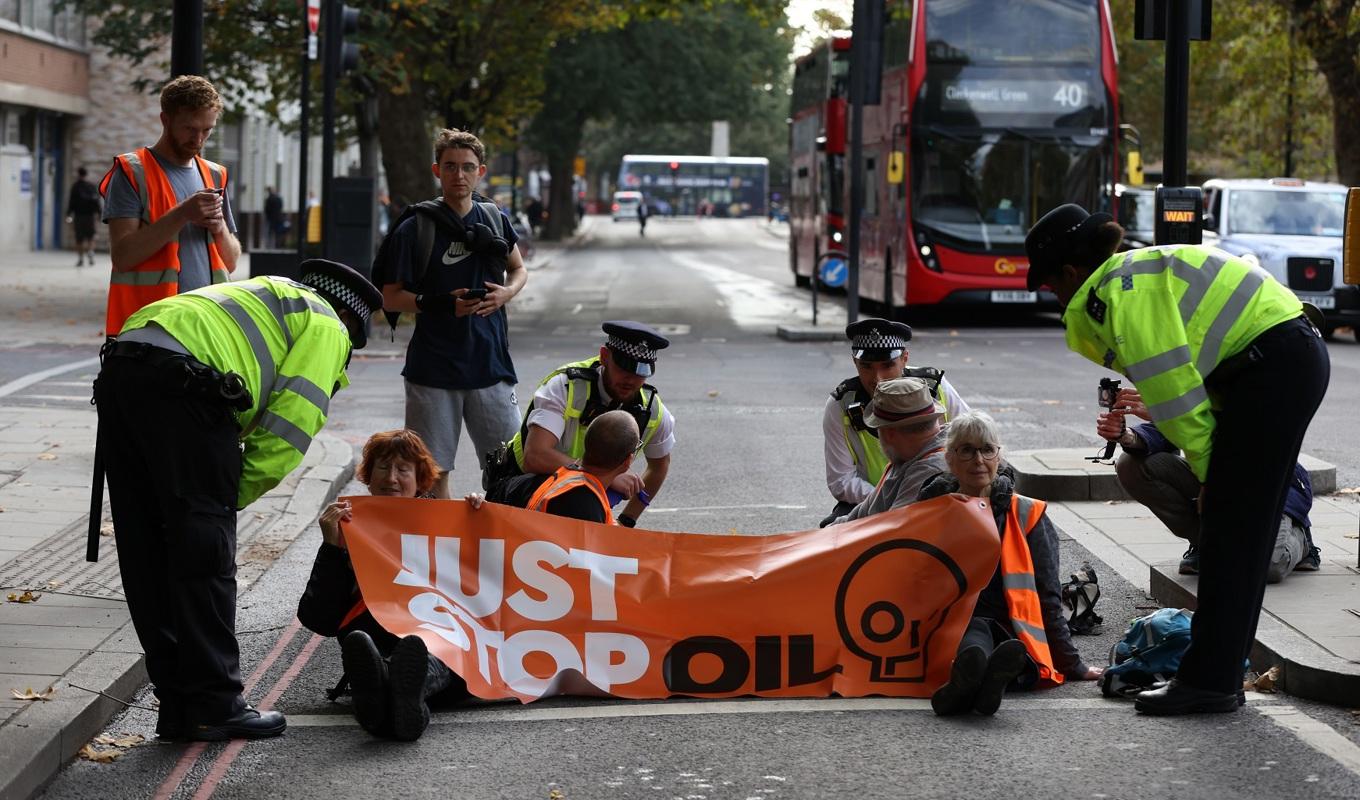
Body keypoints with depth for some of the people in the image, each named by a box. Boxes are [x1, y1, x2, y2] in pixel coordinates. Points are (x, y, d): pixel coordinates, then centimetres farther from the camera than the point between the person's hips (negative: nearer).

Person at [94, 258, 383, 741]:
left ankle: (178, 705, 17)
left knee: (148, 555, 12)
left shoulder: (271, 299, 37)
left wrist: (219, 486, 21)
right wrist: (239, 493, 9)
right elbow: (292, 422, 0)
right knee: (205, 556, -1)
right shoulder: (326, 327, 12)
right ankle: (214, 707, 3)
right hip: (179, 384, -9)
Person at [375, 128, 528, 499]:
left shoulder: (495, 220, 7)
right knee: (433, 470, 2)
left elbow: (518, 269, 24)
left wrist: (505, 293, 1)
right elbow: (391, 297, -2)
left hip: (490, 364, 3)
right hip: (433, 368, -3)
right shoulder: (415, 228, -4)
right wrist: (441, 304, -18)